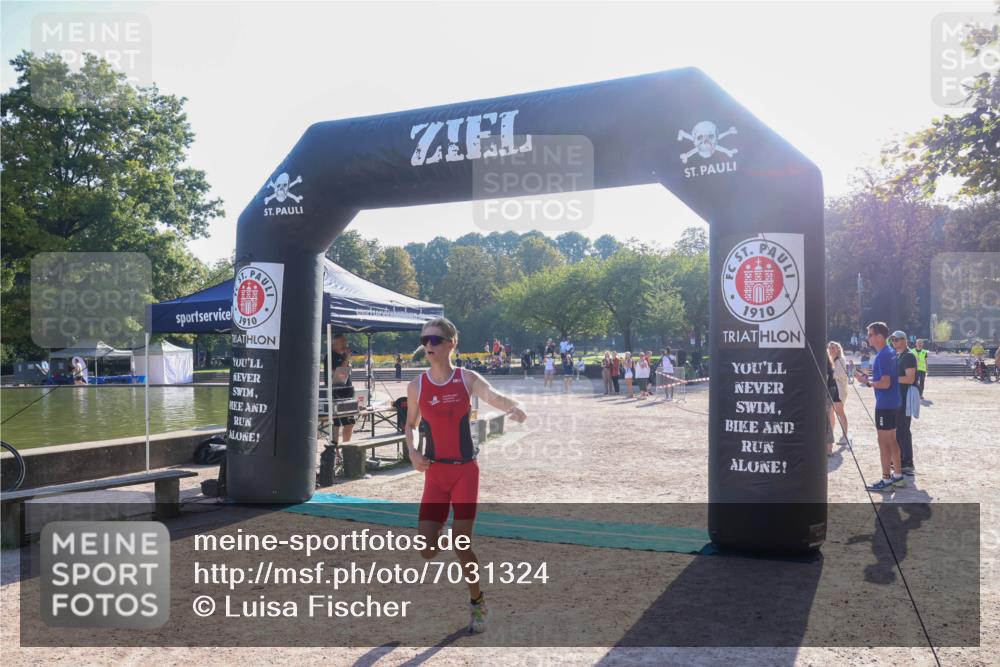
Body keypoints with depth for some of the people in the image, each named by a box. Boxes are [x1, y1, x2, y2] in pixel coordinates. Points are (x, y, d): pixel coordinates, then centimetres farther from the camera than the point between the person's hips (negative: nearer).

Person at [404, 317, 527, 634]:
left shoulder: (467, 378, -3)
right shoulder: (417, 386, 0)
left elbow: (497, 398, -10)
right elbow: (411, 424, 13)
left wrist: (515, 407, -33)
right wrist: (413, 453, -5)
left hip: (465, 470, -2)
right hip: (435, 472, 2)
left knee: (462, 543, -6)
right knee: (426, 548, -5)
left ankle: (478, 603, 19)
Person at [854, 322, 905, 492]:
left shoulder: (883, 355, -20)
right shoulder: (888, 352, 12)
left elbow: (885, 383, -24)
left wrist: (867, 381, -11)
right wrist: (869, 378, 10)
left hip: (885, 404, -10)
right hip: (891, 403, 10)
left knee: (884, 442, -3)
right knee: (891, 440, 16)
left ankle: (886, 480, 3)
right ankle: (898, 476, 23)